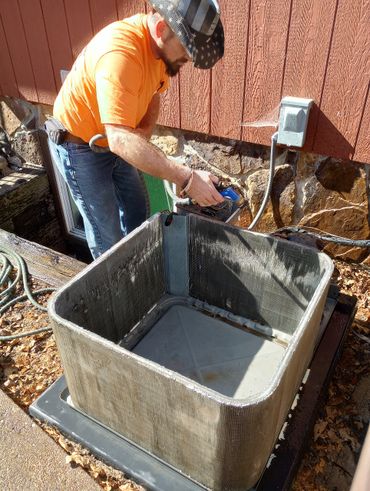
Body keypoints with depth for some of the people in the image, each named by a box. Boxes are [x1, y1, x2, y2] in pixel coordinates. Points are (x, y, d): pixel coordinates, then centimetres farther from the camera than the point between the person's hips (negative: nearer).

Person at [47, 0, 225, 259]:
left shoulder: (160, 44, -9)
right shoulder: (120, 53, -36)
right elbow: (120, 139, -46)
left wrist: (145, 131, -12)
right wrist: (187, 178, -50)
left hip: (112, 142, 8)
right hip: (79, 146, -8)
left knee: (137, 212, 18)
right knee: (107, 236, -3)